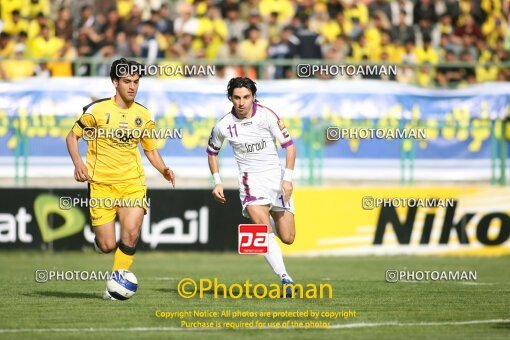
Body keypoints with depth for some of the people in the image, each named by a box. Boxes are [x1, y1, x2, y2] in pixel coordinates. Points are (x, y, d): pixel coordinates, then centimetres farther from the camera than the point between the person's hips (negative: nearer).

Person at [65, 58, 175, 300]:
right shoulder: (98, 110, -5)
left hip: (132, 183, 2)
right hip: (101, 184, -2)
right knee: (107, 247, -4)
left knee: (131, 233, -22)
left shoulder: (143, 115, 6)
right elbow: (72, 136, 3)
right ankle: (100, 238, 36)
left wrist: (164, 170, -3)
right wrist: (78, 163, -15)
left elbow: (151, 150, 17)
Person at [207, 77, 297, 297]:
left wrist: (288, 178, -10)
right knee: (262, 226, -28)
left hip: (276, 176, 1)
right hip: (251, 180, -1)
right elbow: (212, 151, 15)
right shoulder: (223, 126, -4)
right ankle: (284, 278, -31)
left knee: (287, 238, 3)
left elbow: (289, 145, -2)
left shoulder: (267, 116, -7)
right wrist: (217, 182, 7)